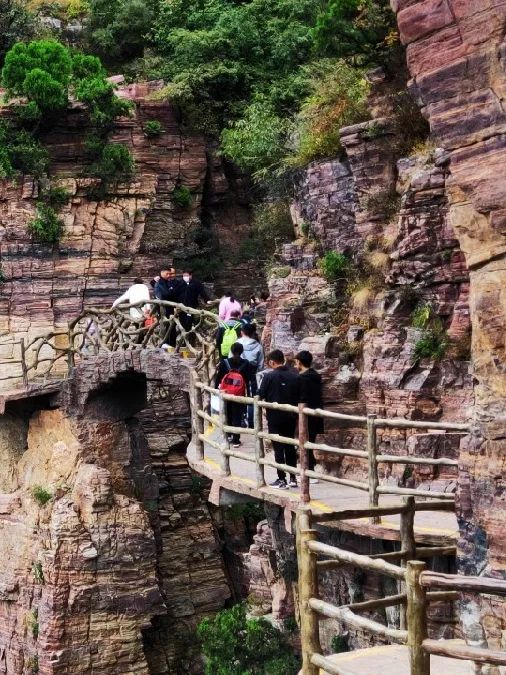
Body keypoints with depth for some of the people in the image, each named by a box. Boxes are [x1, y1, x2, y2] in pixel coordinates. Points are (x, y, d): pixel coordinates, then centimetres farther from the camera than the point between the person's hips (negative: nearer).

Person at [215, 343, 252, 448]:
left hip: (225, 393, 1)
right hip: (240, 395, -1)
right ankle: (236, 440, 5)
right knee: (237, 417, 6)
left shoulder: (224, 362, -6)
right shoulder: (246, 364, -8)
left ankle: (229, 435, 32)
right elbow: (248, 380, -6)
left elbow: (218, 377, -3)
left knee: (227, 415, 21)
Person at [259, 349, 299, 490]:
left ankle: (282, 480, 2)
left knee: (278, 448, 1)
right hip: (291, 417, 4)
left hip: (275, 417, -4)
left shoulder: (269, 376, -12)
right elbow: (300, 397, 4)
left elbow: (260, 396, -8)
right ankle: (292, 478, 16)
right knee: (290, 447, 13)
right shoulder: (294, 376, 0)